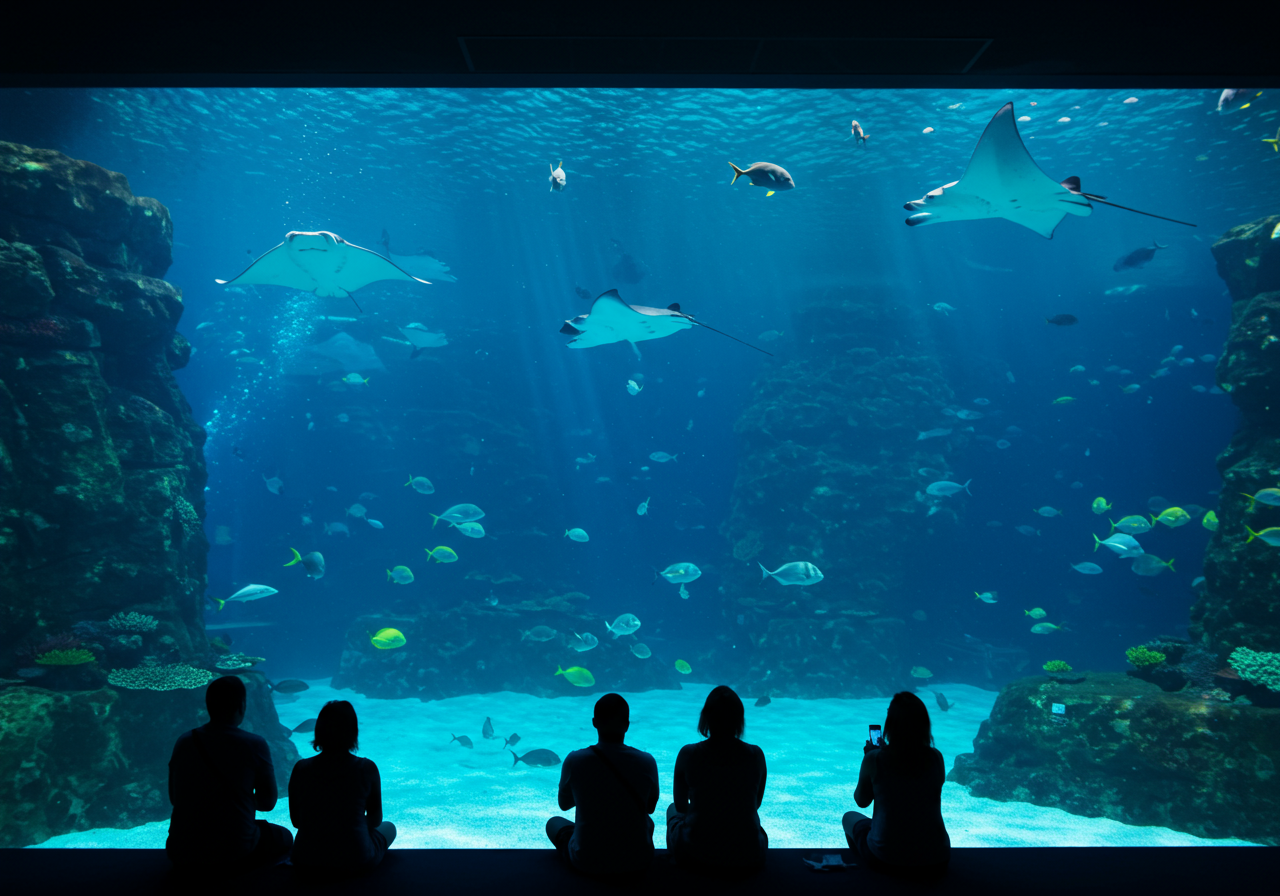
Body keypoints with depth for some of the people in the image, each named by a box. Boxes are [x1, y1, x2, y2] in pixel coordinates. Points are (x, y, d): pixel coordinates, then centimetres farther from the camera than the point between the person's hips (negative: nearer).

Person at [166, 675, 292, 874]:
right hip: (234, 852, -4)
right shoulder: (255, 745, -12)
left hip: (182, 856, 4)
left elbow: (174, 797, 11)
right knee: (284, 838, 24)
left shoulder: (184, 741, 0)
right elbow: (267, 802, -2)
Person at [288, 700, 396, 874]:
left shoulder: (301, 769, -6)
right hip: (357, 861, -2)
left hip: (307, 862, 3)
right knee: (388, 828, 30)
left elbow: (296, 821, 5)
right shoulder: (366, 768, -11)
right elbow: (375, 819, 1)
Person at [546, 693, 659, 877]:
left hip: (588, 862, -1)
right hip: (638, 863, 1)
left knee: (553, 822, 29)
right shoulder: (647, 762, -13)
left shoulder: (574, 760, -16)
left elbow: (564, 804, 3)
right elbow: (650, 807, 5)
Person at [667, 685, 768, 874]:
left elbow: (680, 804, 1)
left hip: (696, 854, -1)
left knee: (673, 810, 33)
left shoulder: (688, 754, -14)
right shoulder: (755, 755, -10)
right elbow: (757, 803, 6)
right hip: (746, 859, 1)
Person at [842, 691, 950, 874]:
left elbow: (861, 801, 1)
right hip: (936, 860, 3)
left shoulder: (875, 759, -15)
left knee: (850, 817, 27)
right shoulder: (936, 758, -8)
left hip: (885, 859, -2)